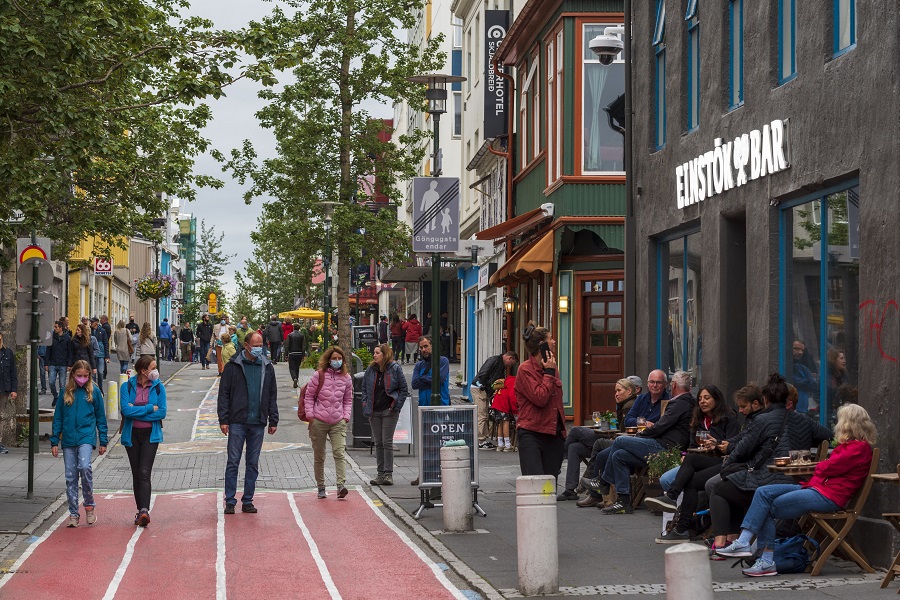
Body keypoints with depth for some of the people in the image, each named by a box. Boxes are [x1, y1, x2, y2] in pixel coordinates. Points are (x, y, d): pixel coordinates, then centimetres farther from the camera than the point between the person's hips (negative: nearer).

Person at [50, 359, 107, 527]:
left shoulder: (94, 392, 3)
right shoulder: (65, 392, 7)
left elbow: (101, 417, 8)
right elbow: (58, 418, 11)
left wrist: (103, 441, 7)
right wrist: (54, 441, 7)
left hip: (86, 436, -3)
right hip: (68, 439, 3)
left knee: (84, 467, -24)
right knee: (70, 477, 4)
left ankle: (89, 505, -8)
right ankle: (73, 514, 12)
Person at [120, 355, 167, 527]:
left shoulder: (158, 387, 1)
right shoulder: (127, 387, -1)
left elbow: (162, 413, -8)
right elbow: (125, 410, -14)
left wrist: (136, 411, -12)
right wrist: (150, 408, -13)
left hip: (151, 435, -1)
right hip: (131, 435, 1)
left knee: (144, 473, -14)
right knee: (136, 474, 8)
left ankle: (144, 510, -22)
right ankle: (141, 510, 17)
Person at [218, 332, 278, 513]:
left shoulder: (267, 367, 10)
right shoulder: (233, 366, -1)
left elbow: (272, 395, 14)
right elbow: (224, 394, -1)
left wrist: (273, 421, 10)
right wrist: (223, 419, -7)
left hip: (258, 423, 3)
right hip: (237, 422, -3)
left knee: (253, 464, 7)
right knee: (233, 462, -3)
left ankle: (248, 501, 14)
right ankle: (230, 501, 3)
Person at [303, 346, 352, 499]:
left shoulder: (346, 377, 6)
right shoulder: (319, 375, -2)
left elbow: (348, 400, 16)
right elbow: (309, 395, 3)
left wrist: (346, 416, 5)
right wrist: (310, 415, -4)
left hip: (338, 423, 1)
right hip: (318, 422, -1)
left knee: (339, 453, -15)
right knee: (319, 456, 7)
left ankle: (341, 485, -23)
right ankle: (320, 487, 18)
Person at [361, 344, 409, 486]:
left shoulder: (395, 369, -4)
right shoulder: (371, 369, 8)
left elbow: (404, 389, -2)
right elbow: (364, 387, 18)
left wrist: (397, 406, -8)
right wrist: (365, 404, 6)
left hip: (389, 411, -5)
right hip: (374, 412, 5)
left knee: (387, 442, -6)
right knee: (378, 443, 7)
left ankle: (388, 474, -2)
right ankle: (380, 474, 13)